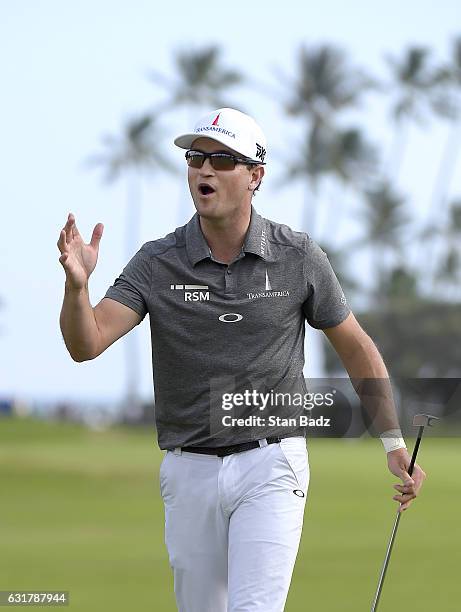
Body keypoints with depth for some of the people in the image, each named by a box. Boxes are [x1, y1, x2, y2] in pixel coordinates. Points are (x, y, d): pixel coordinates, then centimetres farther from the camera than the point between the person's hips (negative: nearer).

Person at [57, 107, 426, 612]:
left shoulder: (298, 257, -4)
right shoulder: (157, 263, -3)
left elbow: (355, 348, 7)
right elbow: (86, 343, -14)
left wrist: (395, 444, 4)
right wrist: (76, 284, -35)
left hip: (271, 464, -2)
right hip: (188, 471, 2)